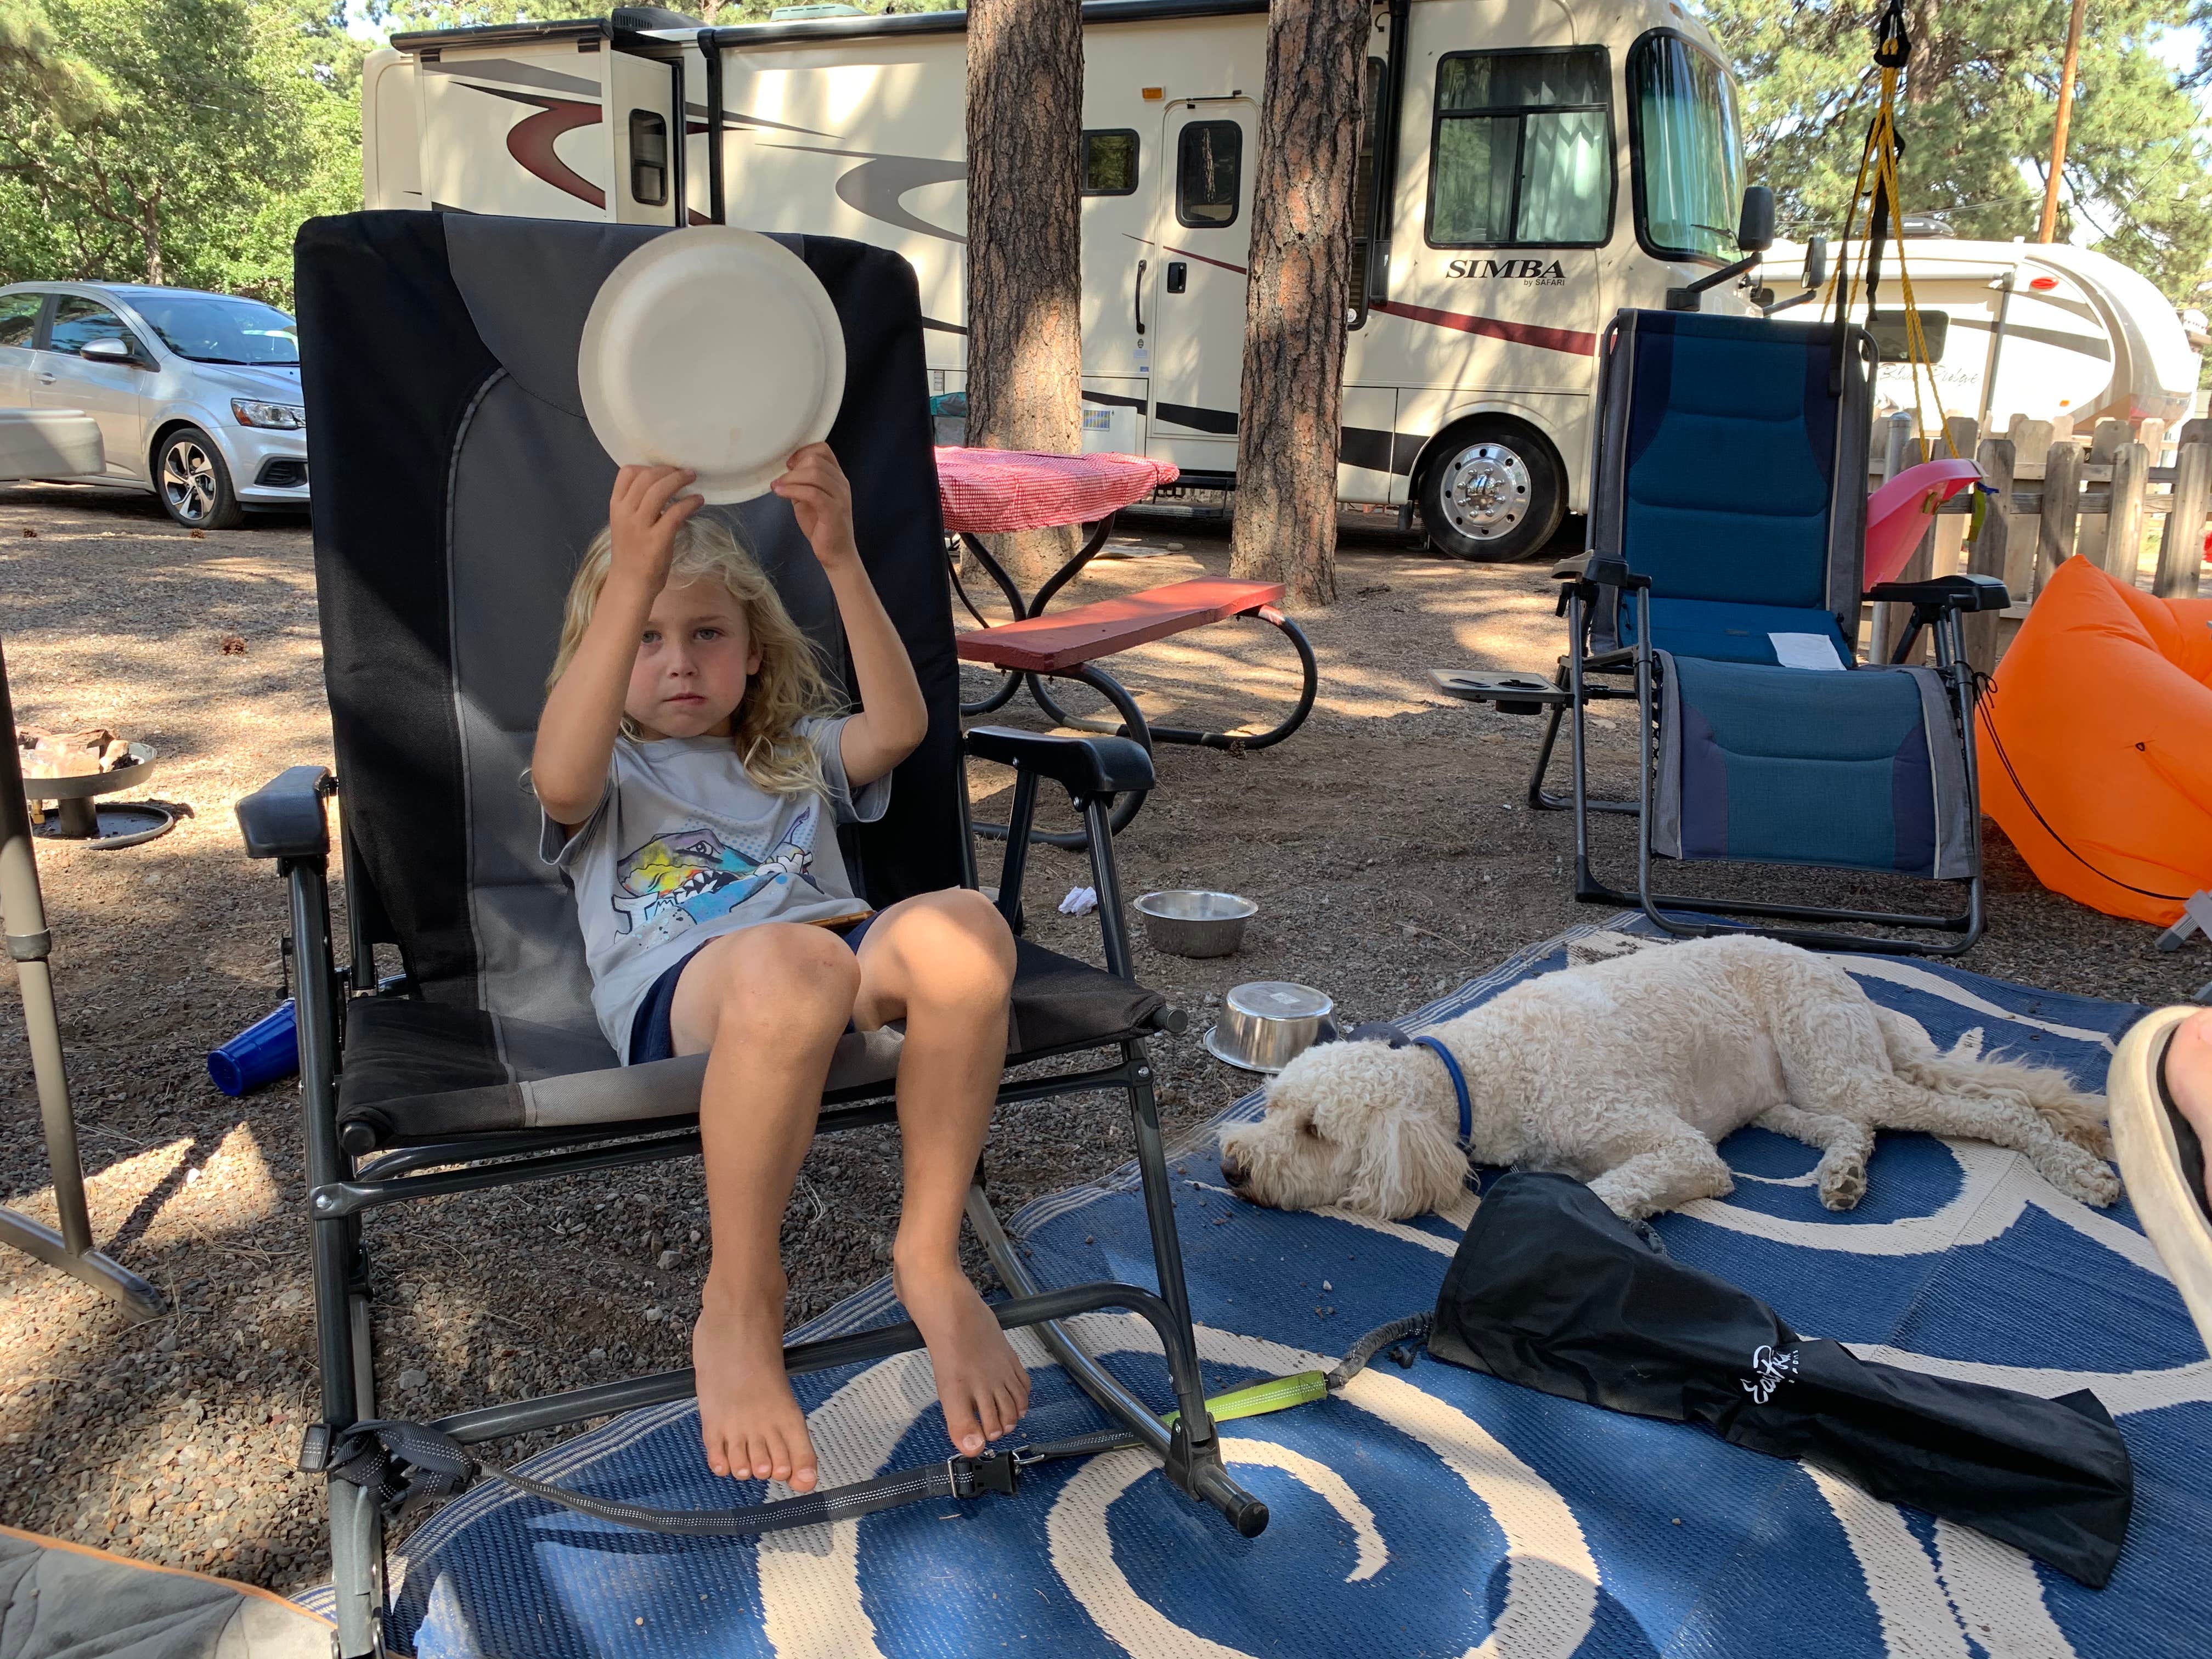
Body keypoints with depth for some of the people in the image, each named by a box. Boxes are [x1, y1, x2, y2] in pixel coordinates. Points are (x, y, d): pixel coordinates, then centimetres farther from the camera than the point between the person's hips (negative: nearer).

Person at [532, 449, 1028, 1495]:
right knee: (790, 961, -41)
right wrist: (632, 575, -18)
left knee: (961, 930, -33)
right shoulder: (609, 769, 22)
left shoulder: (799, 754, 31)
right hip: (677, 993, -3)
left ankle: (930, 1257, -16)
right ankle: (738, 1305, -21)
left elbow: (899, 725, 6)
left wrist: (841, 560, -8)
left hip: (838, 954, 3)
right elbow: (560, 782, -7)